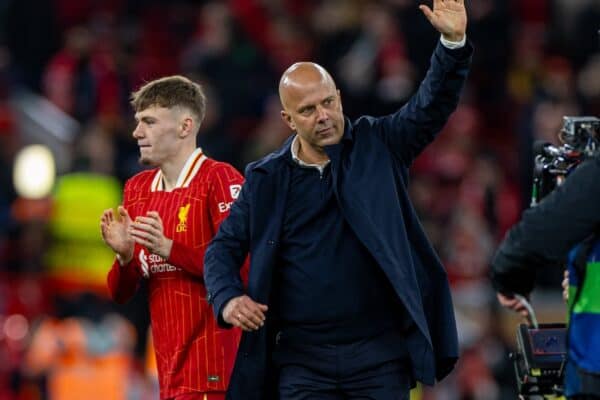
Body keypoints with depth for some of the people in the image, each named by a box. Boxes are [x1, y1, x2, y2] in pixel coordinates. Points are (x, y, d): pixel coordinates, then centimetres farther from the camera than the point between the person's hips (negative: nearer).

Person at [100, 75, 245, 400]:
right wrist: (125, 255, -6)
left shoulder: (220, 179, -7)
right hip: (169, 368, 7)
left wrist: (169, 249, -20)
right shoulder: (137, 189, 13)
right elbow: (121, 294, 15)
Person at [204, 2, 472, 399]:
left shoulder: (377, 147, 4)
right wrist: (228, 299, -9)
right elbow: (224, 249, 11)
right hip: (303, 361, 1)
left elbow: (432, 106, -8)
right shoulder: (266, 179, 6)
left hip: (380, 354, -1)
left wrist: (454, 43, -24)